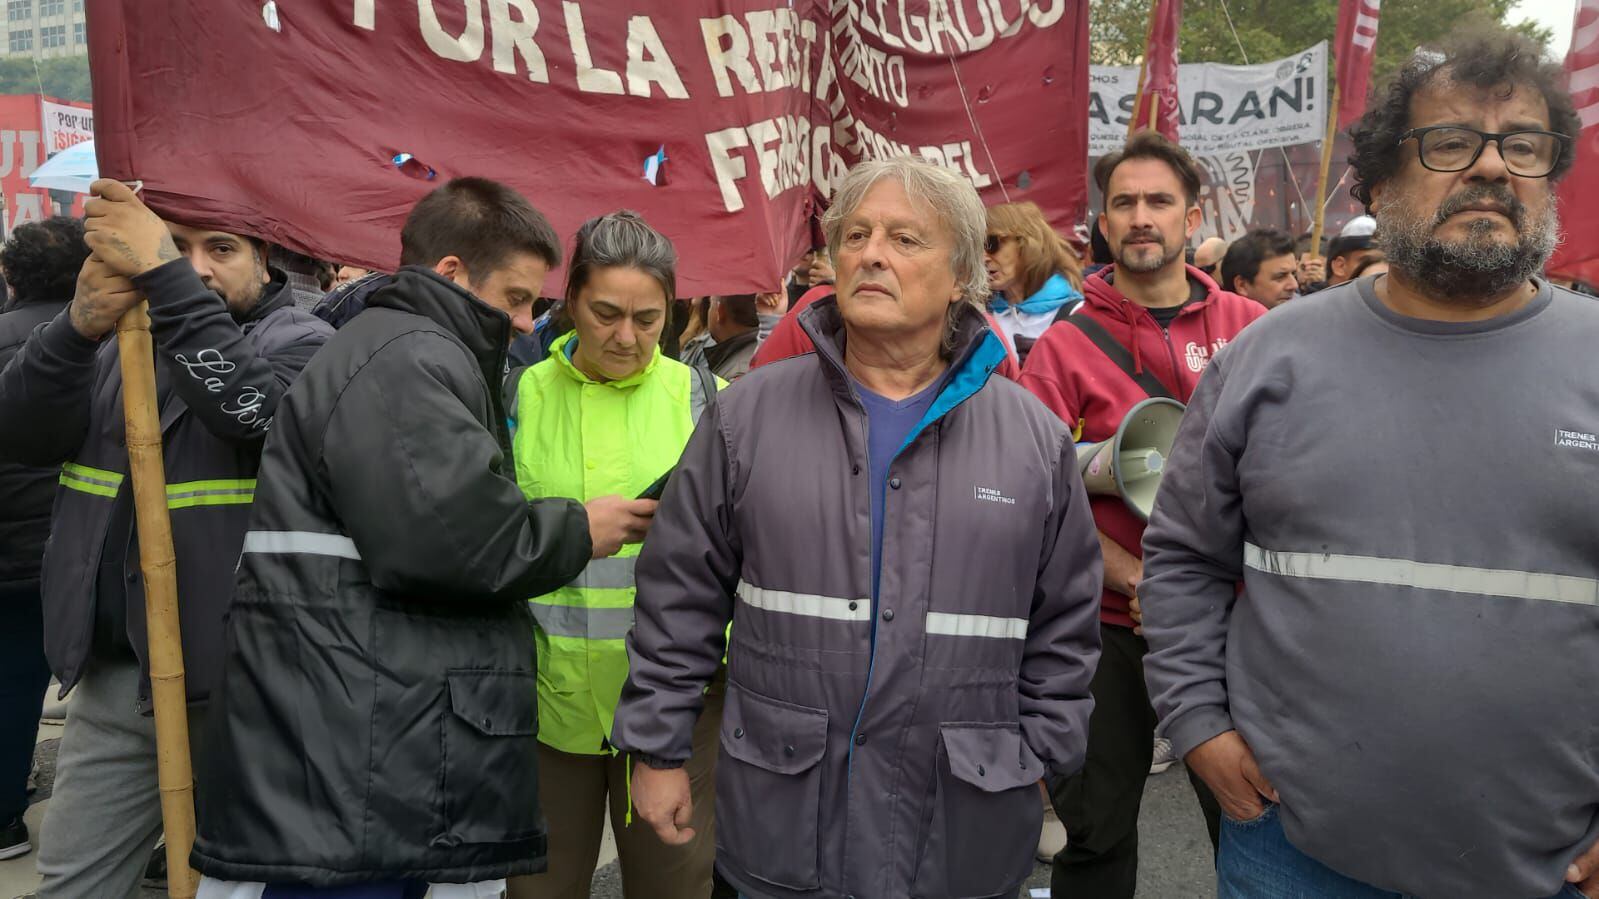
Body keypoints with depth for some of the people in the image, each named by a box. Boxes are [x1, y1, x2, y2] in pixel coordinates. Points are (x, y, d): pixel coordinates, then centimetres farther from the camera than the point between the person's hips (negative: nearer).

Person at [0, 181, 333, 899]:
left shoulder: (301, 343, -3)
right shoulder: (116, 338, 12)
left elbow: (254, 406, -26)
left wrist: (161, 273, -29)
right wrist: (81, 325, -21)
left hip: (236, 684, -5)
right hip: (111, 679, 5)